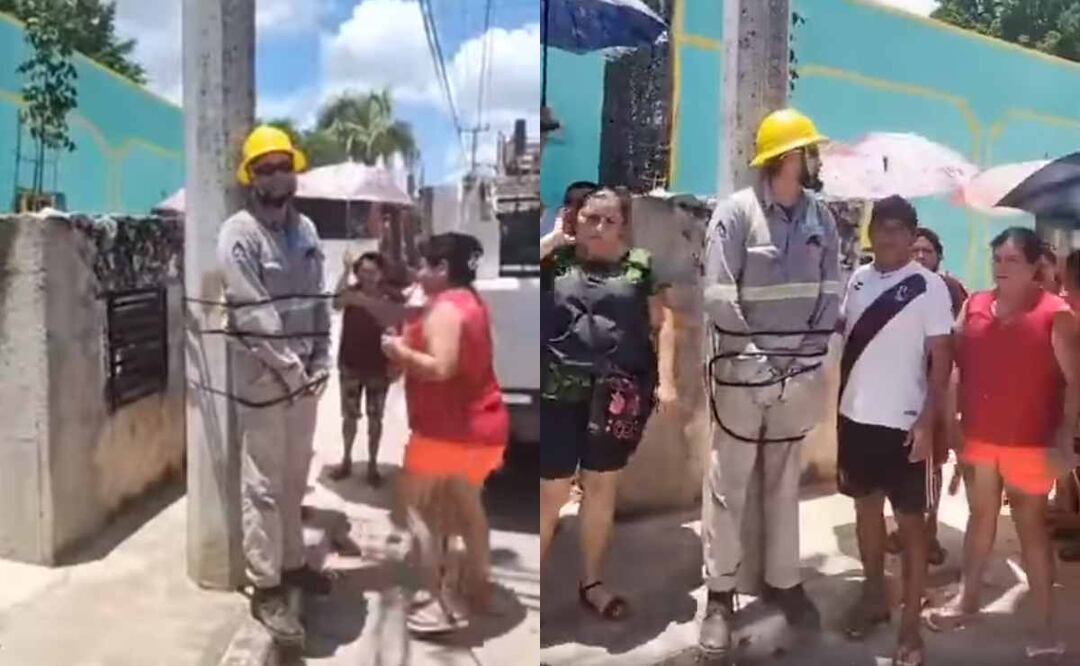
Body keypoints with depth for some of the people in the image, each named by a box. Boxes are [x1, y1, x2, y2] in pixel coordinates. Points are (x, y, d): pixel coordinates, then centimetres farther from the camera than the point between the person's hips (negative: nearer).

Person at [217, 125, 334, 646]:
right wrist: (291, 368, -16)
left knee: (295, 477, 18)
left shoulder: (305, 229, 10)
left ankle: (292, 562, 33)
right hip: (263, 376, -7)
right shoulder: (239, 234, -12)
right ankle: (266, 587, 10)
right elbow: (252, 315, -17)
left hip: (305, 374, 7)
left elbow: (319, 300, 9)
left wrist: (321, 361, -1)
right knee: (263, 484, 1)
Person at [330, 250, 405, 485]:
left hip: (379, 367, -1)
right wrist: (347, 270, -29)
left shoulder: (392, 297, -8)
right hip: (350, 364, 1)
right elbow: (337, 304, -27)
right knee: (349, 415, 12)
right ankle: (346, 460, 27)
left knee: (375, 417, 8)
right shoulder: (351, 291, -5)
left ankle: (372, 464, 20)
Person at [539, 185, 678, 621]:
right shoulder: (556, 259, 4)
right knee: (551, 493, 2)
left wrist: (665, 381, -4)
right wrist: (553, 239, -6)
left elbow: (662, 324, 5)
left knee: (601, 487, 14)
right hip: (558, 395, -2)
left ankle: (591, 583, 30)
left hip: (618, 396, 2)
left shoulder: (640, 265, 6)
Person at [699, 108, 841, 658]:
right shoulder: (736, 212, -10)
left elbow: (830, 295, 8)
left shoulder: (821, 218, 6)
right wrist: (755, 355, -14)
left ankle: (782, 580, 30)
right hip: (742, 371, -5)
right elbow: (719, 298, -14)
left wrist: (811, 356, -1)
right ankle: (721, 592, 14)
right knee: (729, 484, 3)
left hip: (800, 374, 5)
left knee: (784, 482, 16)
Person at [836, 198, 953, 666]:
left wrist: (927, 422, -16)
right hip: (855, 415, 5)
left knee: (911, 521, 4)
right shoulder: (858, 279, 6)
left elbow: (942, 358, -9)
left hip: (903, 422, -5)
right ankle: (874, 596, 33)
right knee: (866, 506, 16)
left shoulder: (929, 286, -8)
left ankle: (910, 626, 12)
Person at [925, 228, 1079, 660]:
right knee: (980, 516, 17)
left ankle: (1044, 623, 16)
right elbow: (953, 362, 6)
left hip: (1029, 442, -4)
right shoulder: (974, 306, 3)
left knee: (1030, 524, 4)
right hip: (978, 435, 4)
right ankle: (967, 598, 31)